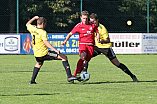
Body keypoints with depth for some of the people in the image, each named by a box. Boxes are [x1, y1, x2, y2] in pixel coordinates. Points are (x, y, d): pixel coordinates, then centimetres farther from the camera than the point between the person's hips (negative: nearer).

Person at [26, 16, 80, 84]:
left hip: (36, 54, 7)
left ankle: (32, 80, 34)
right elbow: (45, 42, -28)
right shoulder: (43, 32, -15)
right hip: (44, 53, -7)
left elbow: (27, 24, 27)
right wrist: (55, 50, -34)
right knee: (64, 57, -2)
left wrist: (34, 18, 38)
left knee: (39, 64, 40)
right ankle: (69, 76, -9)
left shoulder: (33, 29, 5)